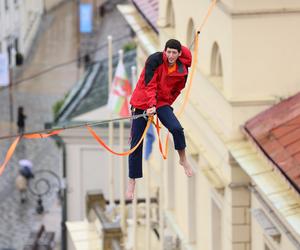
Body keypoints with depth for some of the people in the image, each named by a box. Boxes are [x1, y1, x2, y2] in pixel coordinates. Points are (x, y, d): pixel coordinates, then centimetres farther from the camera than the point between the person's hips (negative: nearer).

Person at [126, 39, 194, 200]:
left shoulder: (182, 70, -5)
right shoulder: (155, 60, -17)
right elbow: (149, 84, -21)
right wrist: (151, 105, -31)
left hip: (162, 102, 2)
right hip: (142, 102, -2)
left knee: (176, 128, -25)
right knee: (136, 143, 0)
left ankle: (183, 160, 3)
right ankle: (131, 181, 13)